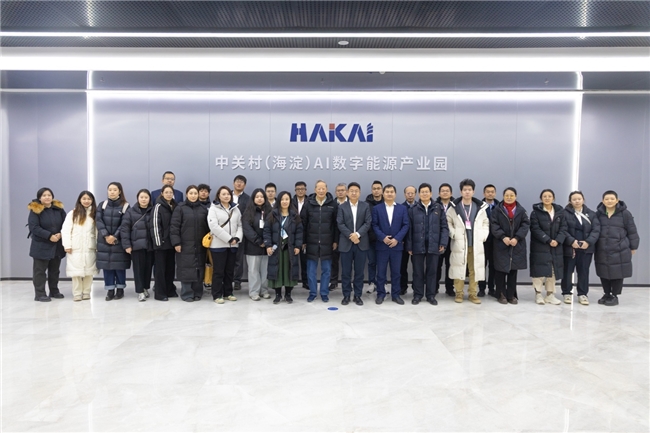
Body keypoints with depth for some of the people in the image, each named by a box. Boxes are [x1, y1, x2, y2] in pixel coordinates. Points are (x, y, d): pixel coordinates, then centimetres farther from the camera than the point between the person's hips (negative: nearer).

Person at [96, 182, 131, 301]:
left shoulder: (125, 206, -1)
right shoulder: (102, 205, 8)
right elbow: (98, 221, -1)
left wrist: (114, 236, -13)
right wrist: (106, 235, -13)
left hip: (119, 241, -3)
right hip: (104, 241, 3)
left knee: (119, 265, 0)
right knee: (106, 265, 3)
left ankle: (120, 289, 12)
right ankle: (110, 290, 11)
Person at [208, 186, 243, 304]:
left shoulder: (236, 208, 12)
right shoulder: (214, 208, -3)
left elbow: (240, 225, 9)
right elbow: (214, 227, -14)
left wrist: (237, 238, -9)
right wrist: (229, 238, -17)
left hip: (233, 245, 5)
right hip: (218, 245, -4)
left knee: (230, 271, 11)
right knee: (218, 271, 0)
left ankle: (228, 293, 22)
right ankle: (217, 295, 8)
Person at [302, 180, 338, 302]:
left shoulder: (332, 204, -1)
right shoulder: (309, 203, 0)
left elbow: (336, 224, 2)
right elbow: (304, 223, 2)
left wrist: (335, 240, -1)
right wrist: (303, 241, 0)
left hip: (327, 242, 0)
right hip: (312, 242, 1)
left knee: (326, 269, 8)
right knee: (311, 269, 7)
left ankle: (324, 293, 19)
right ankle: (312, 293, 20)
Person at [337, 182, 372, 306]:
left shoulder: (366, 206, 6)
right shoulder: (342, 207, 5)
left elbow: (368, 223, -3)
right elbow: (340, 224, -4)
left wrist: (358, 234, -16)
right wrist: (350, 235, -16)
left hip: (361, 243, 0)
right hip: (346, 243, 0)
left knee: (359, 271, 5)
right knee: (346, 271, 4)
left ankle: (357, 295, 15)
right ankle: (346, 295, 14)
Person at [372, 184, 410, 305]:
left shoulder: (402, 208, 7)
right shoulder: (377, 208, 4)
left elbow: (405, 225, 1)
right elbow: (374, 225, -2)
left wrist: (397, 239, -11)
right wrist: (383, 237, -15)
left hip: (397, 245, 1)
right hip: (382, 245, -1)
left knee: (396, 271, 7)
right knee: (381, 271, 4)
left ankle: (395, 294, 17)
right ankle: (380, 294, 14)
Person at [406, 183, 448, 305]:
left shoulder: (438, 208, 4)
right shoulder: (413, 209, 2)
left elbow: (444, 227, 4)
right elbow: (409, 229, 2)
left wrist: (443, 243, -5)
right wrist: (409, 246, -2)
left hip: (433, 245, 1)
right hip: (417, 246, 0)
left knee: (432, 271, 8)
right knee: (418, 272, 7)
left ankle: (431, 295, 19)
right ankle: (417, 295, 17)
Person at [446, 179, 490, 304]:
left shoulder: (480, 207, 8)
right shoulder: (454, 207, 1)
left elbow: (485, 223, 15)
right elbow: (448, 222, 4)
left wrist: (483, 236, 4)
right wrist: (453, 234, -6)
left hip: (476, 244, 2)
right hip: (459, 244, -2)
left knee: (475, 270, 5)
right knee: (459, 269, 0)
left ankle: (473, 294, 17)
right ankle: (459, 293, 13)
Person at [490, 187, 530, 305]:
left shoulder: (521, 210, 6)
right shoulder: (497, 209, 1)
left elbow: (526, 225, 0)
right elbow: (494, 225, -6)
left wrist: (517, 238, -14)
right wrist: (503, 237, -18)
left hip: (516, 245, 2)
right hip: (500, 244, -2)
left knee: (513, 270, 7)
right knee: (501, 269, 0)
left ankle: (511, 295, 17)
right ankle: (501, 294, 12)